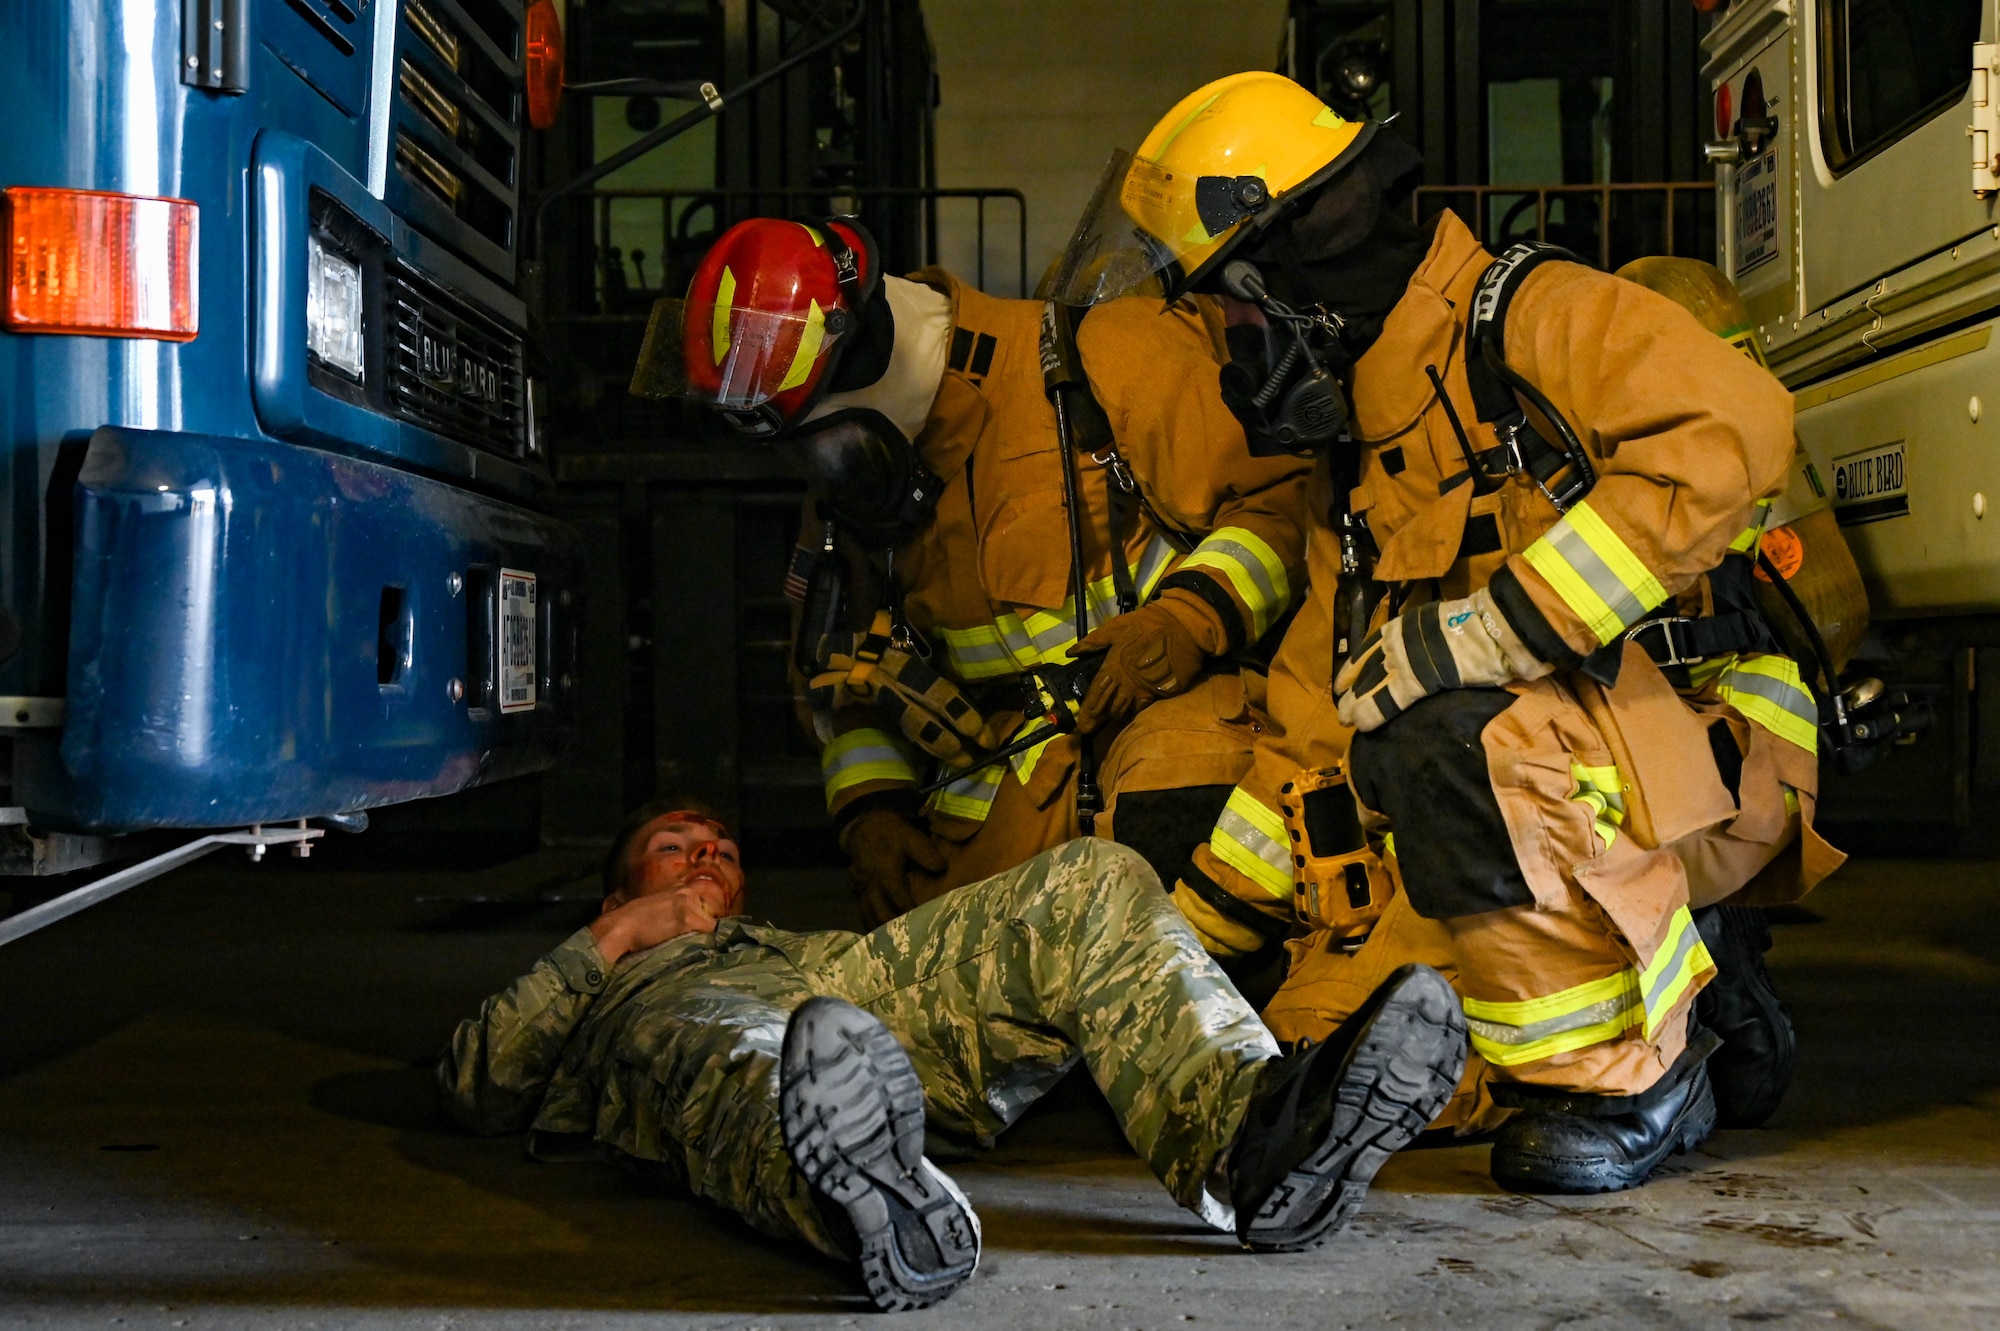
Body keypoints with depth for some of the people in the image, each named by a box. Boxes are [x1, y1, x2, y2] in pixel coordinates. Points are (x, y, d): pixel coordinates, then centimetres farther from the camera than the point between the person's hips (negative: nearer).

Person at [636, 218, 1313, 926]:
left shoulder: (1102, 361, -10)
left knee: (1176, 836, -35)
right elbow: (844, 686, 21)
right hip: (1013, 754, 6)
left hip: (1179, 692, -5)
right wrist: (872, 812, 7)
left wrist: (1184, 620, -21)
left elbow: (1281, 493, -8)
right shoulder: (846, 481, 10)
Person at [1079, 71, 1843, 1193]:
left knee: (1452, 744, -37)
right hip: (1532, 818, 8)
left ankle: (1637, 1074, -17)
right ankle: (1697, 983, 8)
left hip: (1710, 748, -8)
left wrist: (1489, 630, -29)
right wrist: (1184, 945, 17)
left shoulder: (1533, 317, -8)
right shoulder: (1359, 455, 18)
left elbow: (1731, 431, -29)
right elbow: (1317, 724, 20)